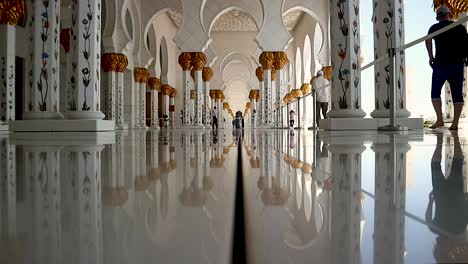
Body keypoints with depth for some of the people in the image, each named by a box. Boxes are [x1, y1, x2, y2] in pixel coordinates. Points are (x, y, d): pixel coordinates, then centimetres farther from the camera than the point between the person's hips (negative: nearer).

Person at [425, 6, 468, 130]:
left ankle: (439, 119, -13)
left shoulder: (435, 28, 5)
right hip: (458, 64, 3)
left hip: (441, 64, -3)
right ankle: (455, 123, -3)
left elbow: (428, 40, -13)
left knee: (435, 92, 2)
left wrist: (431, 57, -7)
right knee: (457, 94, 3)